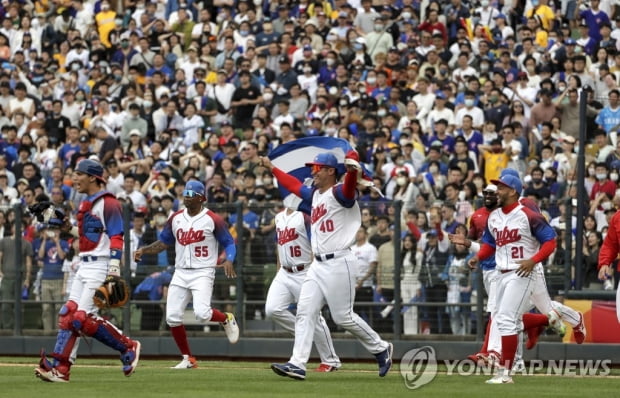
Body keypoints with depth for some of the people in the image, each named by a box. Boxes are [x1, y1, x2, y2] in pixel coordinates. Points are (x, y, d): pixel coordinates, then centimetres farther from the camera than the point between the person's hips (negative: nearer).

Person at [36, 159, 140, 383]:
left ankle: (128, 348, 0)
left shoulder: (108, 204, -10)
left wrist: (114, 268, -25)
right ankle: (60, 368, -1)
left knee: (83, 318, -14)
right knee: (68, 315, 1)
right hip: (84, 267, 10)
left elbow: (116, 237, -17)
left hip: (100, 266, -10)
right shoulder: (85, 205, 18)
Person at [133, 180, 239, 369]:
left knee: (202, 313, -23)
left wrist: (228, 261, -21)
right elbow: (163, 242, 17)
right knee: (172, 317, -2)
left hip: (203, 273, -5)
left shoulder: (213, 220, -6)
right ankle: (188, 359, 11)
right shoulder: (176, 218, 9)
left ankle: (227, 319, 11)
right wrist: (144, 250, 1)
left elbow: (229, 243, -2)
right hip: (180, 273, 5)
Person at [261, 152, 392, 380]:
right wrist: (271, 168, 40)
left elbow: (349, 188, -34)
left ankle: (381, 349, 14)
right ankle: (297, 364, -4)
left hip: (339, 263, -9)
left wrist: (352, 171, -56)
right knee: (305, 311, -1)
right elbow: (293, 184, 34)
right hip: (318, 265, 9)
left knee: (343, 317, -4)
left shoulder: (339, 193, -11)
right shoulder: (314, 194, 16)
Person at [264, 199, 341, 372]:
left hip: (304, 273, -8)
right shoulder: (280, 217, 13)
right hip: (284, 273, 8)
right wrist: (278, 271, 16)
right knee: (272, 309, -8)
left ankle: (330, 361, 5)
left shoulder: (306, 216, -11)